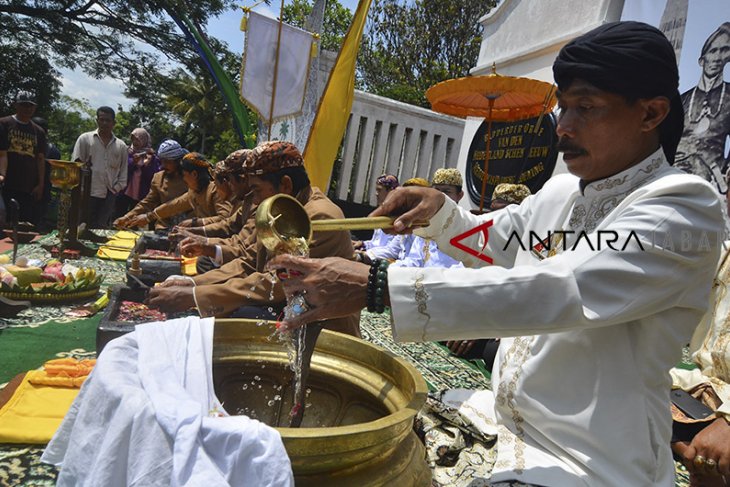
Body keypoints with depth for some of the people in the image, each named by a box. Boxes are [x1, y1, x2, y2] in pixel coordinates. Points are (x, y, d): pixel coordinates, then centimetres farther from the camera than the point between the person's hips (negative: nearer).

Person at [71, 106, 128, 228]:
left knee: (102, 227, 2)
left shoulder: (121, 145, 12)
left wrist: (117, 188, 3)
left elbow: (123, 171, 14)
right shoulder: (85, 138, 5)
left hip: (109, 195, 2)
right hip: (88, 193, -2)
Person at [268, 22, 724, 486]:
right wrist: (437, 208, -2)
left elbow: (558, 291, -34)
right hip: (503, 418, 7)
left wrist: (374, 286, -39)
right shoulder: (561, 191, 5)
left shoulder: (684, 207, -18)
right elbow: (491, 241, 21)